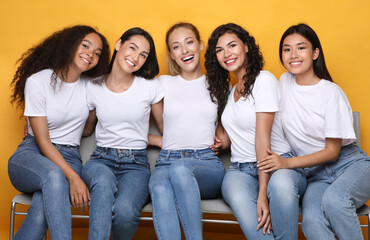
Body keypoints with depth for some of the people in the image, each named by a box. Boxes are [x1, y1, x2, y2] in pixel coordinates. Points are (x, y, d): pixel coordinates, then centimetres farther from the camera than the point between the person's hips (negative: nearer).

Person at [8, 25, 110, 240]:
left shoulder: (90, 85, 6)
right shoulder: (38, 81, -8)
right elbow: (43, 141, -13)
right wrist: (73, 178, -22)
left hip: (69, 158, 3)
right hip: (32, 154, -3)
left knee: (44, 207, -32)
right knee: (53, 175, -39)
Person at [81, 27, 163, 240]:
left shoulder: (151, 87, 2)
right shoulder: (93, 88, 6)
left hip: (136, 163, -1)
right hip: (101, 160, 1)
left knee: (125, 210, -32)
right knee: (104, 180, -39)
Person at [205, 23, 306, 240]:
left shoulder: (264, 80, -3)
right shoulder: (227, 90, 20)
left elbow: (262, 139, -14)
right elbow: (225, 140, 14)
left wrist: (263, 192, -20)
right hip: (240, 170, 4)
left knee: (280, 185, -41)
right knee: (239, 198, -34)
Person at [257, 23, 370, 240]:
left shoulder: (331, 92, -8)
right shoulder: (285, 81, 9)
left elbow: (332, 151, -8)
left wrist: (288, 163, -19)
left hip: (350, 164, -3)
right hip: (316, 174, 3)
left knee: (333, 199, -38)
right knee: (311, 222, -30)